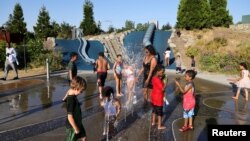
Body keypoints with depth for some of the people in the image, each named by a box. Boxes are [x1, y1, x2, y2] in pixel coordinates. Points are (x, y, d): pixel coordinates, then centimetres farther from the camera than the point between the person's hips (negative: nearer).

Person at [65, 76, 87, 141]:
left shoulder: (73, 96, -3)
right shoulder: (71, 100, -30)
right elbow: (70, 117, -29)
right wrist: (76, 128, -18)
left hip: (78, 123, 9)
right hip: (72, 126, -9)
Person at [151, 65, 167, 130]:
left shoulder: (154, 78, 1)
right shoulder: (158, 80, -27)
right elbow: (162, 89, -29)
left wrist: (160, 79, 2)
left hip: (154, 97, 9)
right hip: (158, 98, -9)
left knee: (154, 110, 23)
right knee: (160, 112, 5)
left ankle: (153, 122, 38)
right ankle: (159, 126, 15)